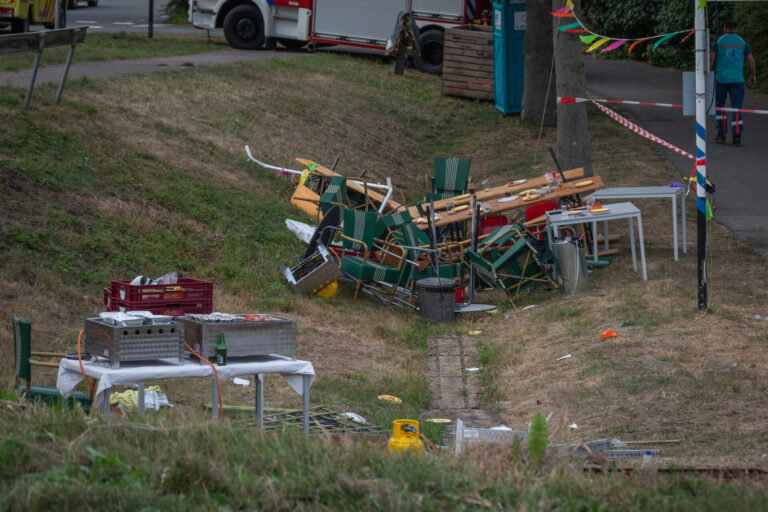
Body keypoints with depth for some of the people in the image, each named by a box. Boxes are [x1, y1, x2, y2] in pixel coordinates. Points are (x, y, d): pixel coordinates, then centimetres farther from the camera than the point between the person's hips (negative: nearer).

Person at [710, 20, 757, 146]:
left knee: (719, 106, 15)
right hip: (737, 79, 1)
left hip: (721, 79, -1)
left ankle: (721, 134, 9)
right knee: (736, 107, 2)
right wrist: (753, 75, 19)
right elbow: (751, 59, 8)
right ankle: (737, 136, -10)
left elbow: (711, 59, -3)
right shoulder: (742, 41, 6)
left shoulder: (719, 41, 2)